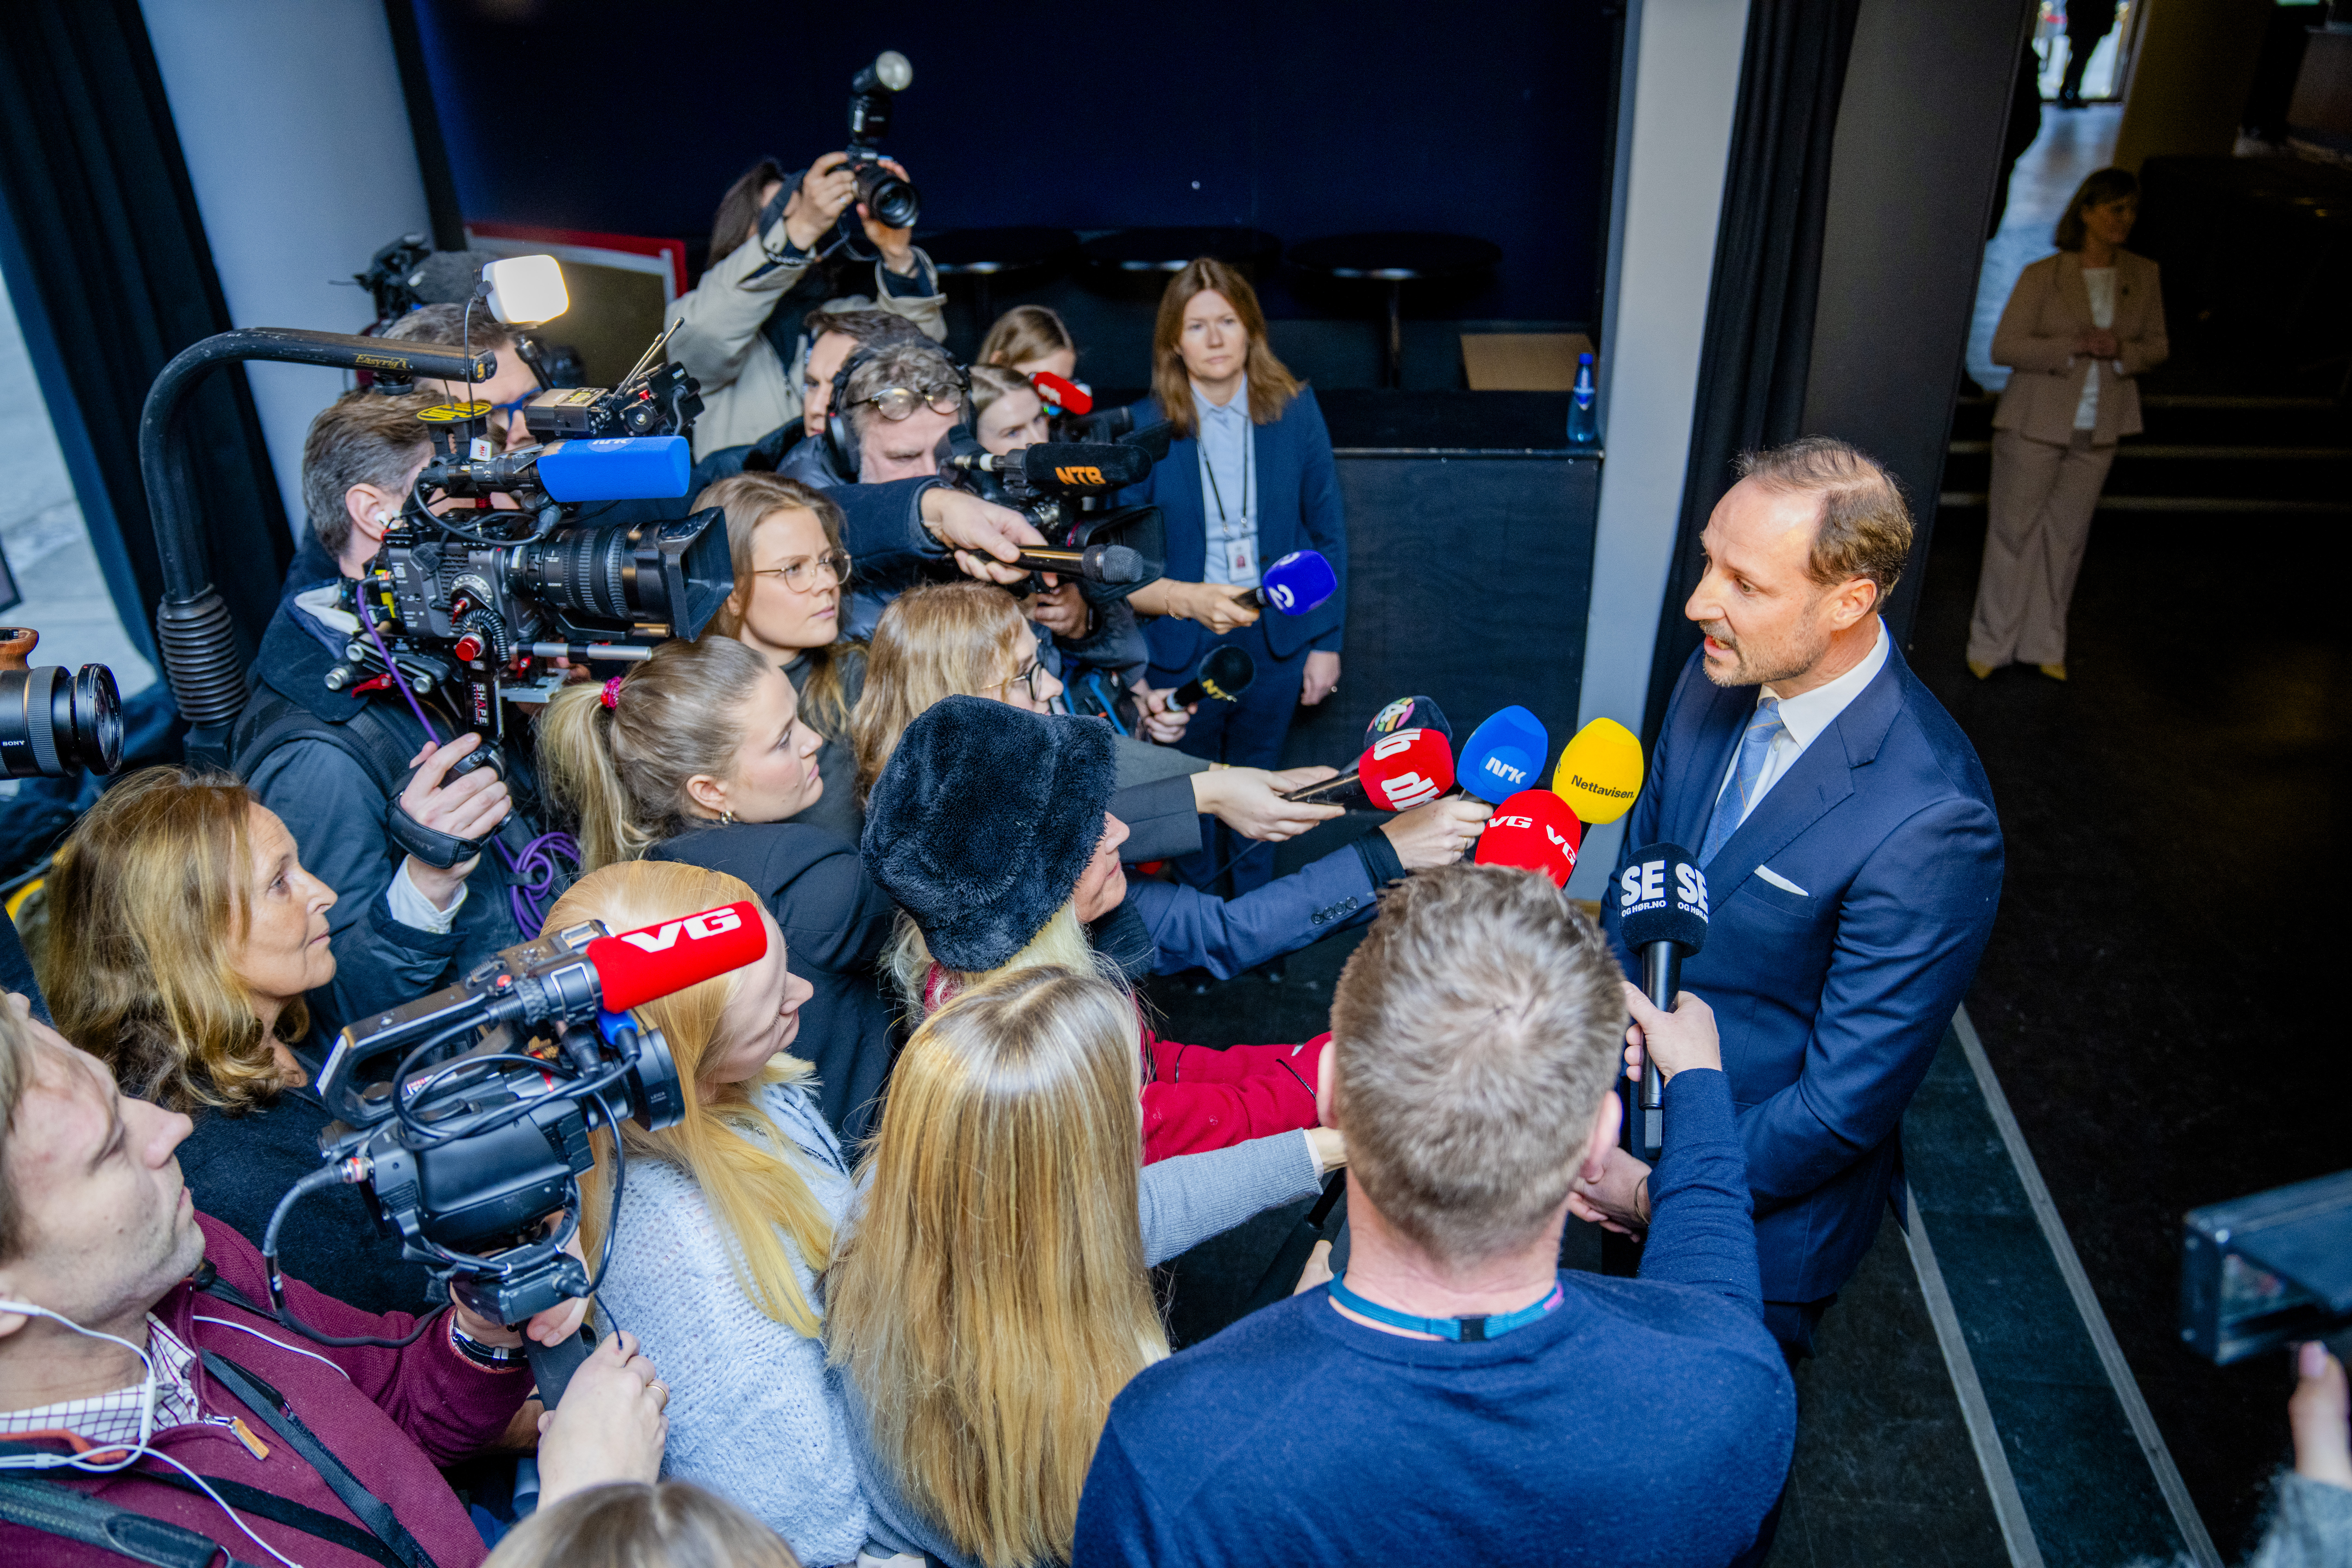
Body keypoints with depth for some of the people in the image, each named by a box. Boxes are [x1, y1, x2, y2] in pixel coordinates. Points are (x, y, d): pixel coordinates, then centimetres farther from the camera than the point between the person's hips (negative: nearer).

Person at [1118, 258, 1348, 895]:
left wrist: (1326, 642, 0)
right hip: (1182, 648, -1)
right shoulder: (1145, 427, -12)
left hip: (1276, 638, 1)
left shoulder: (1294, 410, -7)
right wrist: (1189, 599, -30)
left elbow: (1328, 533, 0)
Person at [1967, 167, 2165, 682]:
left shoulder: (2143, 277, 5)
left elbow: (2158, 345, 12)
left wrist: (2122, 352, -11)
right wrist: (2075, 348, -21)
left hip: (2097, 430, 4)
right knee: (2013, 530, 1)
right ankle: (1991, 644, 12)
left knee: (2067, 537, 9)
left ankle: (2044, 645, 20)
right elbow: (2004, 347, -10)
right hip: (2035, 424, -4)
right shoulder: (2043, 276, -7)